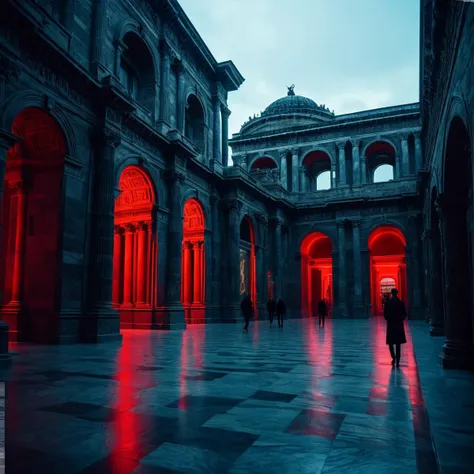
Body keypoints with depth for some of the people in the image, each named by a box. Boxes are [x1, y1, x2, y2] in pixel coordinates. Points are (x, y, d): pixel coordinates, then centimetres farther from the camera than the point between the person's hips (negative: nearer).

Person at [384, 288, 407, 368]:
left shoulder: (387, 302, -8)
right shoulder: (401, 303, -4)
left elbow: (385, 314, -8)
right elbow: (404, 314, -2)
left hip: (390, 325, -1)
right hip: (399, 325, 2)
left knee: (390, 343, 11)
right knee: (398, 344, 8)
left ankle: (393, 357, -8)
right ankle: (397, 361, 7)